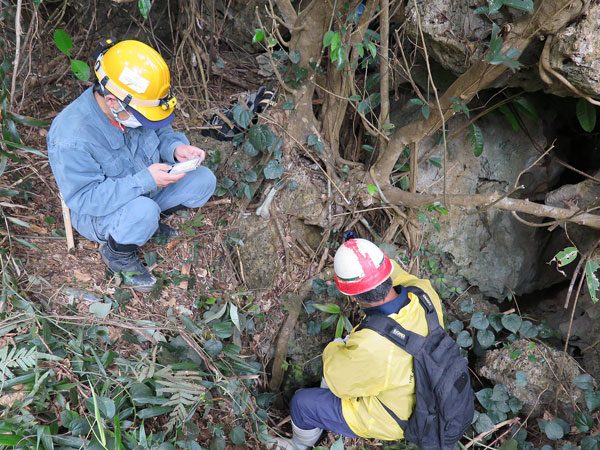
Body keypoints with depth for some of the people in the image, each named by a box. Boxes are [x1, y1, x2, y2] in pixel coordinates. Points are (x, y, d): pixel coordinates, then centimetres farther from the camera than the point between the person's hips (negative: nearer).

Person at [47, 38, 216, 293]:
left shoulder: (132, 106, -15)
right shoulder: (72, 137, -35)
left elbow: (160, 132, 4)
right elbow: (84, 198, -32)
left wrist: (176, 147, -21)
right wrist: (145, 180, -40)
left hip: (143, 191, 6)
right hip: (98, 212, -6)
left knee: (204, 181, -9)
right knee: (142, 210, -39)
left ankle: (149, 220, 13)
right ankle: (116, 253, -4)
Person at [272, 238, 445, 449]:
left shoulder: (370, 347, -43)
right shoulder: (424, 292, -25)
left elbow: (338, 380, -20)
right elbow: (405, 279, 3)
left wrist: (332, 349, -1)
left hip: (387, 418, -6)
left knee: (302, 403, 8)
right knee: (342, 349, 22)